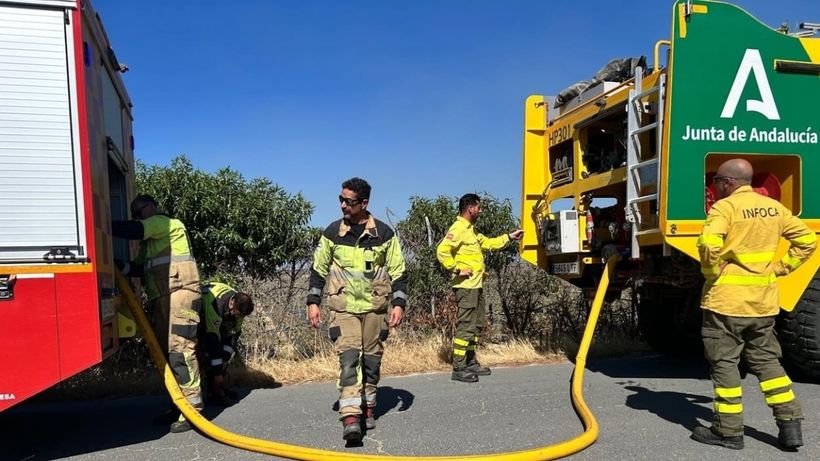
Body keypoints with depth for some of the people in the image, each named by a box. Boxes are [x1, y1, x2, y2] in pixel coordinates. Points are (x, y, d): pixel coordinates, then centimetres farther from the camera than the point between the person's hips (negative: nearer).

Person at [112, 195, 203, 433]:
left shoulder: (165, 222, 0)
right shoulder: (150, 240, 29)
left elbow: (134, 231, -16)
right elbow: (141, 268, 20)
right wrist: (124, 266, 2)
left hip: (179, 294, -10)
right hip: (162, 298, 10)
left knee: (180, 350, -14)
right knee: (165, 351, 10)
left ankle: (193, 408, -13)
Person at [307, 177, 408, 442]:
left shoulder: (384, 233, -1)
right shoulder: (332, 233, 2)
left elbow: (398, 272, 3)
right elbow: (318, 270, 10)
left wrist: (398, 304, -5)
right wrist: (313, 302, 4)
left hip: (376, 306, 1)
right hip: (344, 307, 0)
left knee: (372, 361, 9)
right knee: (349, 359, -13)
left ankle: (368, 408, 26)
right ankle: (350, 417, -15)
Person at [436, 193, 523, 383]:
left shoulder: (470, 229, 19)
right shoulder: (458, 228, -14)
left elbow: (488, 243, 29)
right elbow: (442, 251, -25)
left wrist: (509, 237, 27)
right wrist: (457, 269, -20)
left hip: (476, 286, 11)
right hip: (466, 286, -11)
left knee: (477, 326, 16)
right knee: (466, 326, -8)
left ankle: (471, 363, 25)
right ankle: (459, 369, -3)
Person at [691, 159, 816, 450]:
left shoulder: (725, 207, -12)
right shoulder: (774, 207, 10)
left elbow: (709, 244, -29)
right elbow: (807, 240, 16)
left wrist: (711, 273, -12)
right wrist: (779, 267, 12)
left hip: (726, 300, -7)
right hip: (763, 301, 7)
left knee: (724, 363, 3)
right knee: (766, 360, 18)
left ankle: (729, 431, 10)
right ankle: (790, 425, 19)